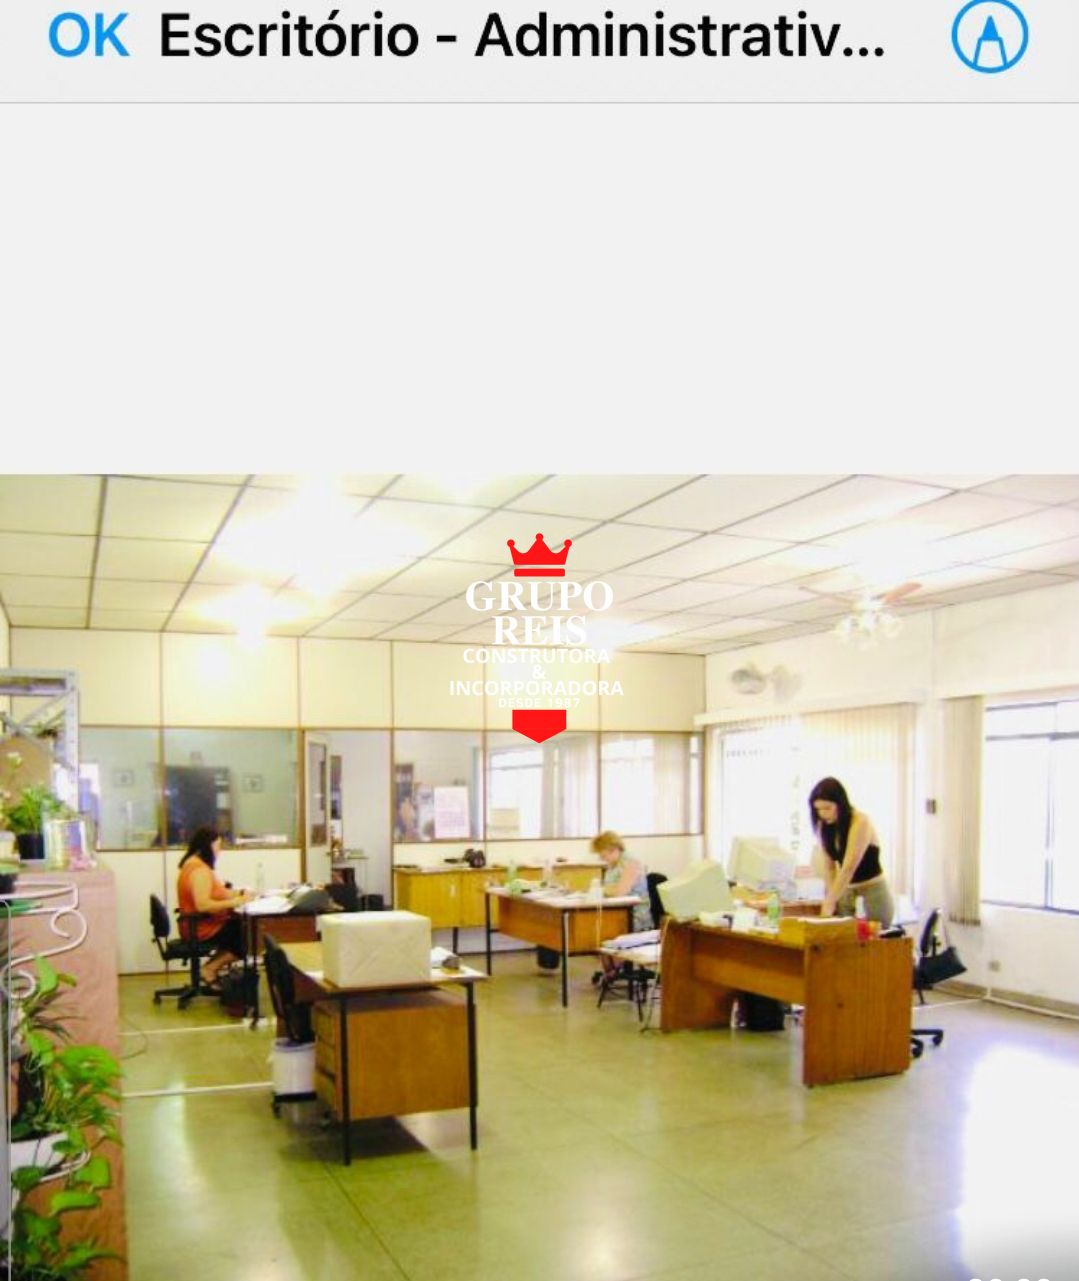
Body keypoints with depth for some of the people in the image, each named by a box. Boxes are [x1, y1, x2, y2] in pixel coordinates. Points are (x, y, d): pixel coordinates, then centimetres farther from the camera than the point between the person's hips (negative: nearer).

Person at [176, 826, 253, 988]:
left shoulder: (193, 863, 9)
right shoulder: (200, 870, -23)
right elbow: (203, 905, -33)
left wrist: (238, 893, 4)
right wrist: (236, 902, -28)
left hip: (198, 925, 10)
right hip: (204, 929, -10)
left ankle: (213, 966, 11)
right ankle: (211, 968, 2)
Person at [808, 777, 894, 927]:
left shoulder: (860, 822, -18)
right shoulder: (824, 827, 1)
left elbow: (849, 867, -24)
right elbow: (829, 867, -1)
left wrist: (829, 902, -27)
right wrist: (831, 898, -13)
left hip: (873, 892, -5)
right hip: (846, 892, 5)